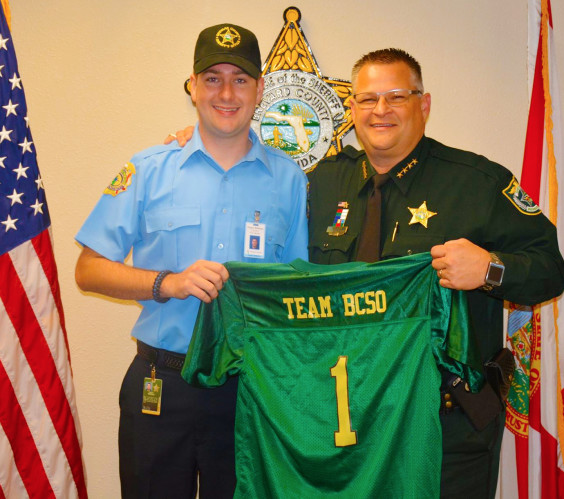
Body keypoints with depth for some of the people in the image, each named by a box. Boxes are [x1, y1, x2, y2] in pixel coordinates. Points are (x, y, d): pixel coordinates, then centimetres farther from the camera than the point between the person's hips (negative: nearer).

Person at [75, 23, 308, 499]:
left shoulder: (288, 178, 4)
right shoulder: (148, 170, 1)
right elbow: (89, 270, 0)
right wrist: (168, 283, -16)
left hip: (253, 385, 1)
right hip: (160, 384, 0)